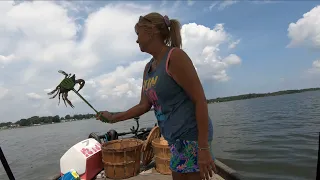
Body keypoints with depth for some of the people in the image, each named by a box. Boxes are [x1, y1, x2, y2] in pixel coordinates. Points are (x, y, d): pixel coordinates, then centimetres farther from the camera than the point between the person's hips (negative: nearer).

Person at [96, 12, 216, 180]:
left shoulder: (174, 56, -14)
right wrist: (113, 117, 19)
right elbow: (144, 105, 16)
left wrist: (204, 147, -18)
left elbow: (200, 100, -16)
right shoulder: (148, 68, 11)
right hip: (176, 139, 8)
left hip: (192, 136, -8)